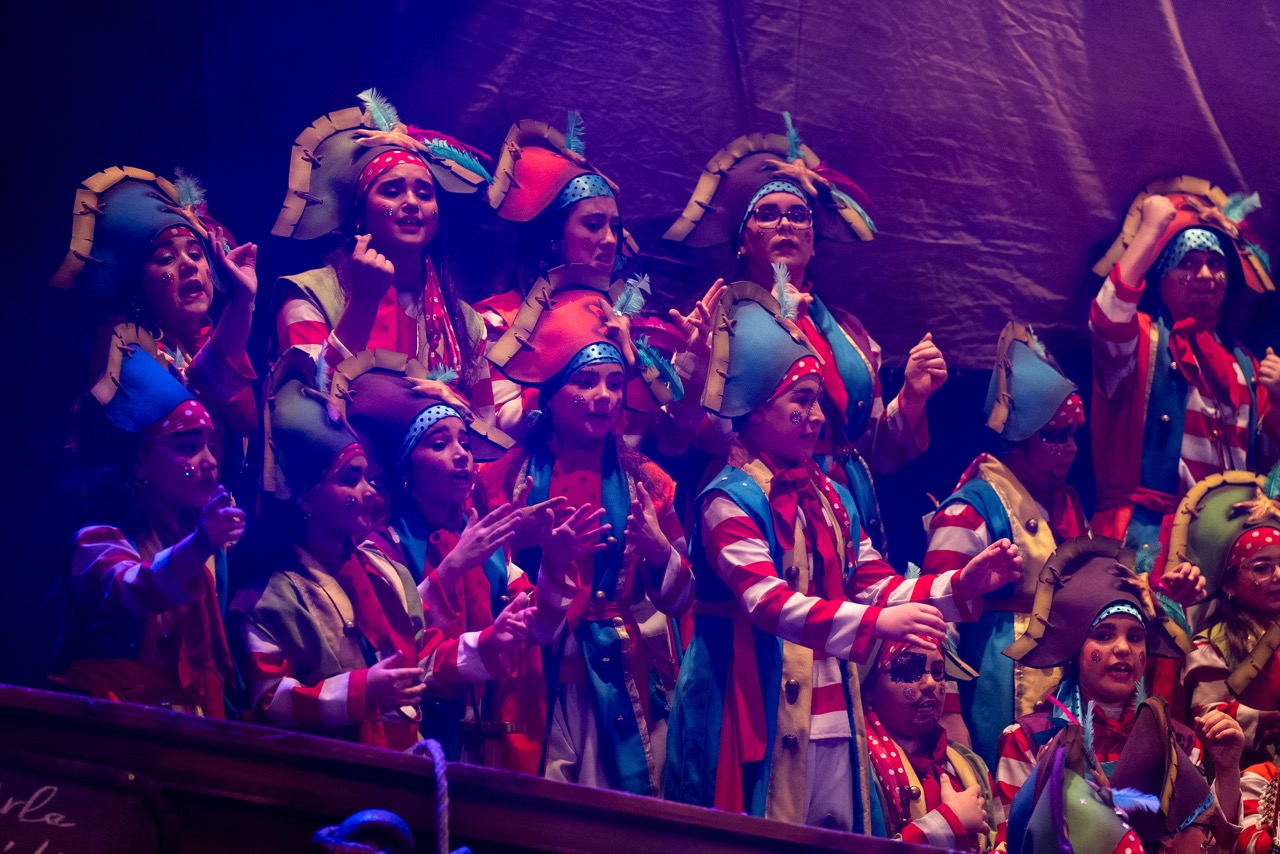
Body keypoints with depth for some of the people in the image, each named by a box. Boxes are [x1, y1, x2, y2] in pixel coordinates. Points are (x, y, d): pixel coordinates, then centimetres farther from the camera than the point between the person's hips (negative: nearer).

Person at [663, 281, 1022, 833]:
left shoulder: (830, 497, 13)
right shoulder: (731, 499, -11)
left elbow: (877, 585, 11)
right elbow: (767, 603, -22)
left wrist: (962, 585, -5)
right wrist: (876, 623, -32)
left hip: (833, 713, 7)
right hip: (759, 708, -7)